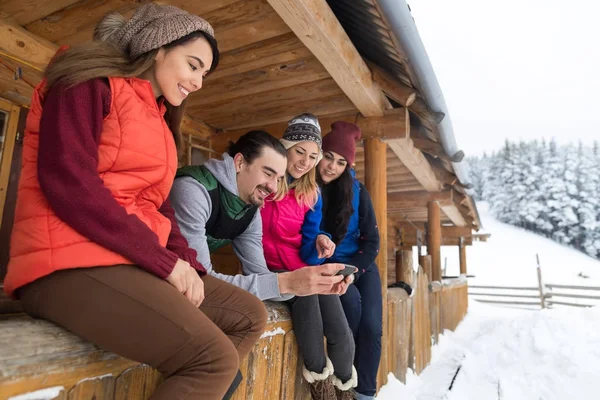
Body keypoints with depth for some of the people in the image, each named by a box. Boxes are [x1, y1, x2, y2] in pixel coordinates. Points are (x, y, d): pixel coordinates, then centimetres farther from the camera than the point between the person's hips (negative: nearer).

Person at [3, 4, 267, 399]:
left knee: (250, 316, 2)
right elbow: (67, 182, -18)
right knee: (213, 357, -24)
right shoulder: (90, 83, -3)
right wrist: (165, 260, -17)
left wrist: (187, 262, 0)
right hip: (72, 264, -8)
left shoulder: (158, 119, 21)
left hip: (137, 265, 9)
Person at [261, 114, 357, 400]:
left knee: (341, 337, -16)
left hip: (301, 270, 3)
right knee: (306, 290, -33)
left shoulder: (312, 194, 1)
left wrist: (319, 244, -24)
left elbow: (307, 253, -3)